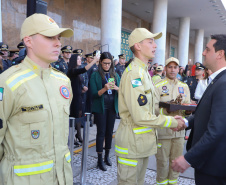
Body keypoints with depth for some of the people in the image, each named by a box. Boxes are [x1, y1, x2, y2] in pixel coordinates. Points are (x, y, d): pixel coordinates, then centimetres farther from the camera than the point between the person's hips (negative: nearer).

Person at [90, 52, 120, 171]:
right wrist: (104, 89, -25)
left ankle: (107, 156, 26)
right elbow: (94, 94, -9)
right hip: (100, 107, -4)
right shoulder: (95, 75, -4)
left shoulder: (115, 75, 8)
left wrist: (116, 88, -17)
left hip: (112, 107, 4)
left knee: (109, 131, 11)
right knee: (101, 132, -1)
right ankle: (100, 160, 9)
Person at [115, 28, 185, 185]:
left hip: (144, 142, 9)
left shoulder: (144, 72, 12)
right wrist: (172, 122, -13)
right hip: (132, 143, -9)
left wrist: (171, 120, 4)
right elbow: (140, 117, -24)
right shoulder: (134, 73, -19)